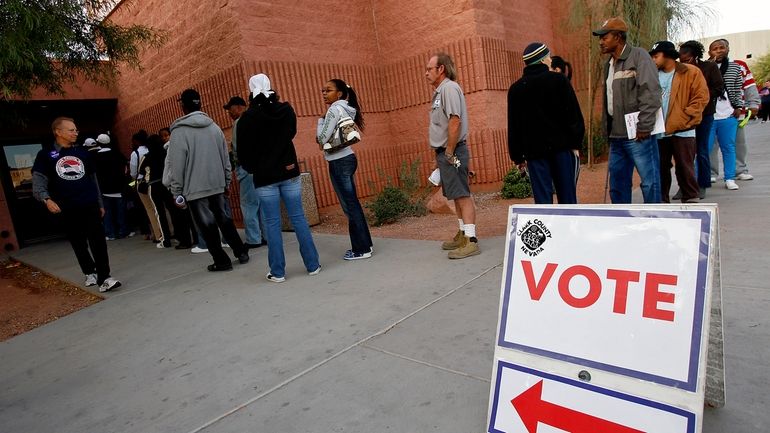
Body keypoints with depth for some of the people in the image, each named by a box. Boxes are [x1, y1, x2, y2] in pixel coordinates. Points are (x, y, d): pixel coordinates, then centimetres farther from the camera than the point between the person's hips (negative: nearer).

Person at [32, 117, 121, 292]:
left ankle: (104, 278, -9)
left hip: (90, 205, 1)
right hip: (67, 209, -1)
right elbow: (38, 180, -6)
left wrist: (100, 203, 16)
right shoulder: (46, 155, 3)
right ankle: (90, 272, 29)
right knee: (78, 244, 11)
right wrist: (46, 199, -26)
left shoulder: (83, 153, 11)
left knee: (98, 241, -8)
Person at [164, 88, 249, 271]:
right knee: (225, 220, 16)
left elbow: (177, 165, -10)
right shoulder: (214, 127, 6)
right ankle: (241, 252, 19)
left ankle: (222, 261, 10)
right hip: (218, 185, 5)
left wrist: (177, 193, -3)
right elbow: (226, 159, 9)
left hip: (195, 189, -5)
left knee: (207, 226, 5)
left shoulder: (179, 131, -10)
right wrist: (226, 182, 18)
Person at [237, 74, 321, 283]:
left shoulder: (247, 118, -7)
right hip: (289, 172, 3)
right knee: (298, 218, 6)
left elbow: (243, 151, -3)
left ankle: (278, 272, 9)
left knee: (272, 223, 4)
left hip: (264, 178, -2)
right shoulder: (286, 109, 1)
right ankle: (312, 265, 10)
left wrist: (252, 168, 13)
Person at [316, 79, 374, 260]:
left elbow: (322, 138, -14)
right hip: (346, 158, 9)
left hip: (339, 162, -9)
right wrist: (323, 138, 5)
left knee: (350, 205, -5)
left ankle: (361, 249, 2)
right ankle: (364, 244, 19)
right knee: (352, 204, 12)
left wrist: (320, 120, 0)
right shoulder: (345, 109, 15)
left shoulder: (334, 109, -13)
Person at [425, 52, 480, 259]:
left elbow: (455, 121, -22)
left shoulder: (449, 88, -12)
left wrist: (450, 153, -19)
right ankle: (463, 234, 23)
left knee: (462, 195, -9)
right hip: (444, 151, 10)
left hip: (452, 151, -10)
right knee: (457, 195, 14)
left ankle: (470, 241, -7)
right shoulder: (440, 91, 19)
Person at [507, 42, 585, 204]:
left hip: (534, 151, 2)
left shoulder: (515, 89, 6)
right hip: (562, 147, -1)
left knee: (542, 199, 2)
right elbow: (574, 115, -3)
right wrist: (576, 144, 3)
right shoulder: (559, 80, 0)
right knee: (567, 197, 5)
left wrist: (518, 157, 11)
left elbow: (513, 127, 7)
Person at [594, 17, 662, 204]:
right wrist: (608, 129, 14)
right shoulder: (610, 64, 19)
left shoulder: (638, 56, -5)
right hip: (616, 135, 8)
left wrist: (644, 127, -18)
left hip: (637, 134, -8)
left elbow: (650, 93, -14)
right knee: (617, 184, 12)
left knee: (649, 181, -2)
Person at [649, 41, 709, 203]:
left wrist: (680, 121, -14)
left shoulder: (691, 72, -1)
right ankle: (661, 201, 20)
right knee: (660, 169, 9)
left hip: (682, 132, -3)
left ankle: (691, 200, 15)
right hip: (659, 132, 3)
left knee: (685, 168, 3)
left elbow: (701, 98, -6)